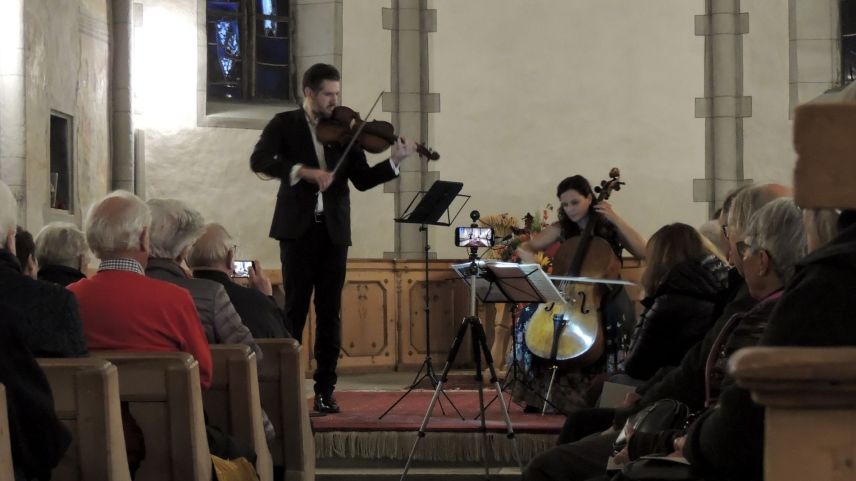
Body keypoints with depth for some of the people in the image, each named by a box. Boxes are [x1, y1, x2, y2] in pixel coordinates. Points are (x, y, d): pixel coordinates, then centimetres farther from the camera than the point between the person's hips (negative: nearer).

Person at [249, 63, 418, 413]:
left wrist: (394, 161, -9)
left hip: (333, 230, 2)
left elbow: (362, 180, 7)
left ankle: (325, 390, 7)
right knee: (294, 309, -1)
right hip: (298, 227, -2)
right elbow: (259, 160, -13)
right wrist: (304, 171, -25)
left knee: (330, 312, 3)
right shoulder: (285, 124, 3)